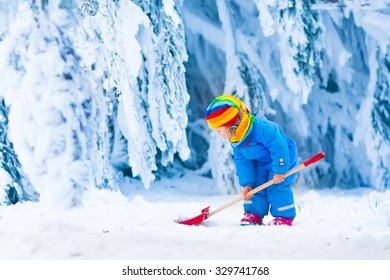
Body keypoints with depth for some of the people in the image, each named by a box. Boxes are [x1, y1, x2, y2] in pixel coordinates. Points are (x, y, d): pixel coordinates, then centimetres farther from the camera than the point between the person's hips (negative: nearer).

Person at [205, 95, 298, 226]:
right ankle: (254, 214, 9)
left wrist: (279, 170, -29)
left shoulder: (261, 128, -38)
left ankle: (284, 217, -5)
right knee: (257, 185, 2)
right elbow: (242, 162, -1)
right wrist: (246, 184, -7)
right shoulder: (235, 140, -8)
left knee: (277, 186, -14)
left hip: (283, 158, -8)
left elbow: (278, 147, -35)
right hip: (261, 162, 8)